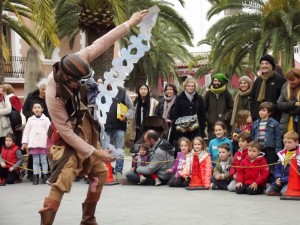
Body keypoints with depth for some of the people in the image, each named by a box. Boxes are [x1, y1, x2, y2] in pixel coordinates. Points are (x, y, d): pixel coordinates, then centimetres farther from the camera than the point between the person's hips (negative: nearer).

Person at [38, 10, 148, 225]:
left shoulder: (73, 65, -18)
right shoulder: (54, 95, -32)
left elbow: (101, 44, -13)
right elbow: (66, 132, -27)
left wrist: (129, 23, -15)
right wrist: (94, 152, -25)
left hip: (87, 129, 8)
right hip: (69, 137, -8)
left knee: (100, 172, 14)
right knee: (62, 181, -20)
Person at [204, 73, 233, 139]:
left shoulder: (226, 94, 2)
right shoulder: (209, 94, 7)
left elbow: (232, 108, 5)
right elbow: (204, 108, 11)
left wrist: (226, 116, -7)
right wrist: (207, 117, -1)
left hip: (224, 124, -1)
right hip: (211, 124, 1)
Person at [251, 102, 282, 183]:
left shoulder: (274, 123, -5)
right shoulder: (255, 124, 9)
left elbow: (278, 137, -6)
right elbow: (252, 137, 15)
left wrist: (278, 150, -10)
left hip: (270, 149, -5)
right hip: (258, 149, 5)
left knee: (271, 169, 1)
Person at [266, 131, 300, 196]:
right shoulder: (282, 154, 11)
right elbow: (277, 167, 15)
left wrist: (282, 180, -17)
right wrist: (278, 178, -7)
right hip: (280, 180, 7)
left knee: (284, 192, -30)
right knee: (268, 191, -7)